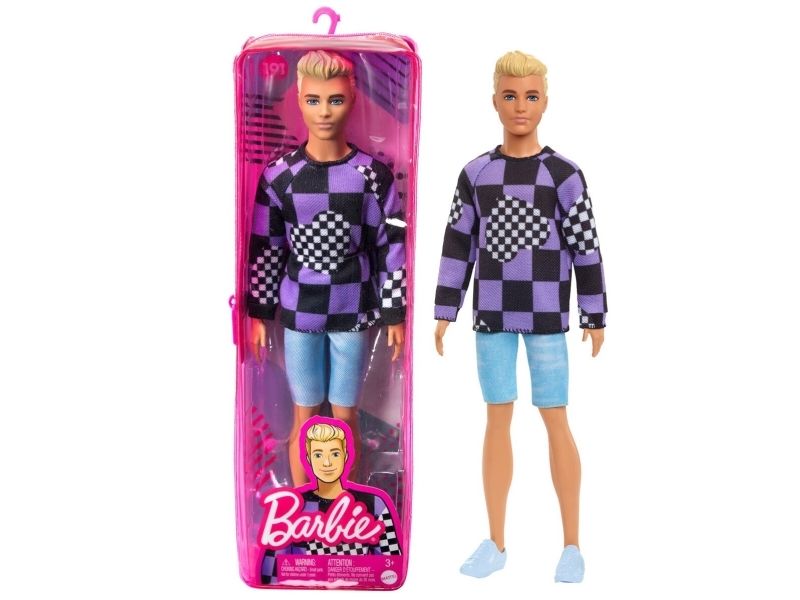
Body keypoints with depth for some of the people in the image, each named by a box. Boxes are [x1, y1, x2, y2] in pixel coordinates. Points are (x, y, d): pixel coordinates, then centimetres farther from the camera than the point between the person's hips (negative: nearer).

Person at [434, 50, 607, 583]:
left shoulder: (564, 174, -2)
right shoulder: (476, 173, 5)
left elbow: (586, 247, -1)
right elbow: (458, 245, 6)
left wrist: (596, 316, -3)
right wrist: (444, 313, 4)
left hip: (547, 314, -2)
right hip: (492, 314, 3)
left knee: (556, 420, 1)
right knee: (498, 419, 7)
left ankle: (572, 544, 14)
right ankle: (496, 543, 17)